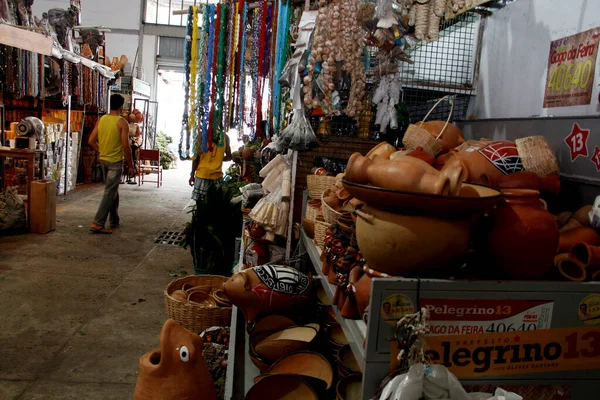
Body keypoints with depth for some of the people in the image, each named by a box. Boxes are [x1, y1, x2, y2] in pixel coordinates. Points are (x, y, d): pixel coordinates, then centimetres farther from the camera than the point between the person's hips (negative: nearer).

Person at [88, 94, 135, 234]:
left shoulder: (101, 120, 5)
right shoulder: (122, 122, -13)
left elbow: (91, 141, 5)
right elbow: (126, 146, -16)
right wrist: (131, 166, -9)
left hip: (103, 160, 7)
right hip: (115, 162, -7)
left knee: (113, 190, 18)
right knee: (110, 193, -5)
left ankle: (114, 220, 27)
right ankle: (97, 223, -8)